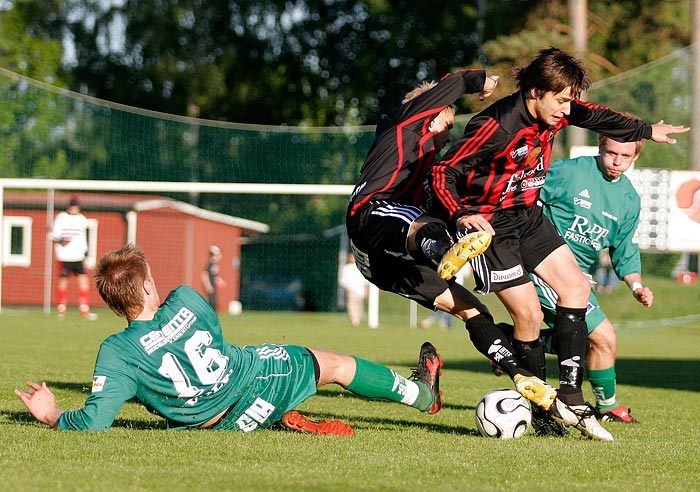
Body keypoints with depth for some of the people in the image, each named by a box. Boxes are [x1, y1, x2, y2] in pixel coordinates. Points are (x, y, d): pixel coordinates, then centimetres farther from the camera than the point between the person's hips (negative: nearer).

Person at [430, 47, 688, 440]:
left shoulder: (556, 112, -6)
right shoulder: (495, 127, -28)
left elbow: (593, 115, 17)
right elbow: (442, 172, -25)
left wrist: (646, 131, 30)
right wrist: (460, 215, -41)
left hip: (527, 215, 9)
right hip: (488, 224, -9)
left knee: (575, 286, 2)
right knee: (529, 315, -12)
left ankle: (570, 397, 3)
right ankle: (541, 411, 5)